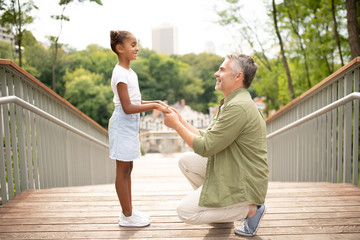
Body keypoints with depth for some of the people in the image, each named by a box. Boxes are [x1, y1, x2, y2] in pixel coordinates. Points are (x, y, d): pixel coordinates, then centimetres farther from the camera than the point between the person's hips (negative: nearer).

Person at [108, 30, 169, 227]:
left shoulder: (130, 72, 12)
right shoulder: (120, 74, -17)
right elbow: (127, 107, -23)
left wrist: (156, 102, 5)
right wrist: (154, 106, -22)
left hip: (131, 124, 10)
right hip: (122, 124, -10)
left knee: (127, 168, 15)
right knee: (123, 170, 0)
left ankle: (129, 211, 26)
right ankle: (127, 216, 12)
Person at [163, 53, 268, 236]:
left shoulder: (238, 107, -24)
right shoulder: (230, 103, 11)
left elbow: (205, 148, -21)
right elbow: (206, 137, 10)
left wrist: (176, 125, -10)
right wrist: (180, 121, 4)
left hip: (244, 183, -10)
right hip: (230, 170, 10)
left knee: (185, 212, -7)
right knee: (186, 161, 11)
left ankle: (250, 209, 1)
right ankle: (219, 207, 18)